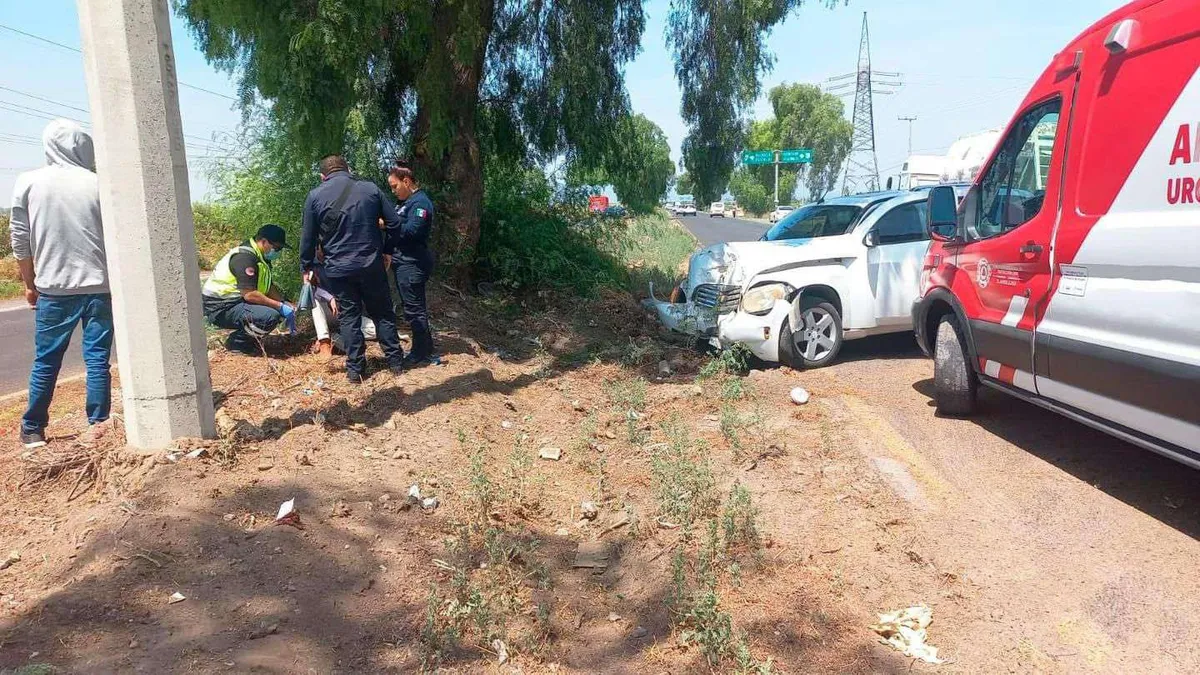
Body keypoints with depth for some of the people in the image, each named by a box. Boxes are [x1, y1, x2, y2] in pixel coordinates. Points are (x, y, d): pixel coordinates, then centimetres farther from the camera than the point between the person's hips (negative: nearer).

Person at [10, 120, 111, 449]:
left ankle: (33, 429, 21)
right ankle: (99, 426, 6)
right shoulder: (97, 184, -2)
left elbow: (20, 240, 3)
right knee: (97, 360, 3)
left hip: (53, 289, 1)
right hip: (99, 286, -1)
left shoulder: (28, 182, 1)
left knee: (46, 362, 11)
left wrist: (30, 283, 14)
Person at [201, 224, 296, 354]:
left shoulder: (261, 256, 10)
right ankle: (236, 342, -8)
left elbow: (270, 287, 12)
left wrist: (286, 304, -4)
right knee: (271, 316, -28)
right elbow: (249, 294, -27)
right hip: (221, 309, -10)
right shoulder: (245, 257, -21)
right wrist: (281, 307, -24)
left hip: (236, 301, 10)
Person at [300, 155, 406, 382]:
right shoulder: (370, 188, 0)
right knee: (382, 313, 13)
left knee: (349, 316, 9)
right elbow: (395, 224, 0)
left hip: (338, 269, 0)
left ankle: (355, 368, 11)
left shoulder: (315, 196, -2)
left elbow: (308, 237, 1)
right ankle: (396, 361, 18)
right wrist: (384, 250, 16)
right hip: (371, 265, 1)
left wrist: (307, 267, 12)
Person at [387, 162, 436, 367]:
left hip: (413, 264, -10)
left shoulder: (420, 202, -13)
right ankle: (425, 347, 25)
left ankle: (421, 353, 3)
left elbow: (411, 231, -24)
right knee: (414, 307, 15)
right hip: (404, 262, 10)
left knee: (414, 308, -5)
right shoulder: (406, 202, 19)